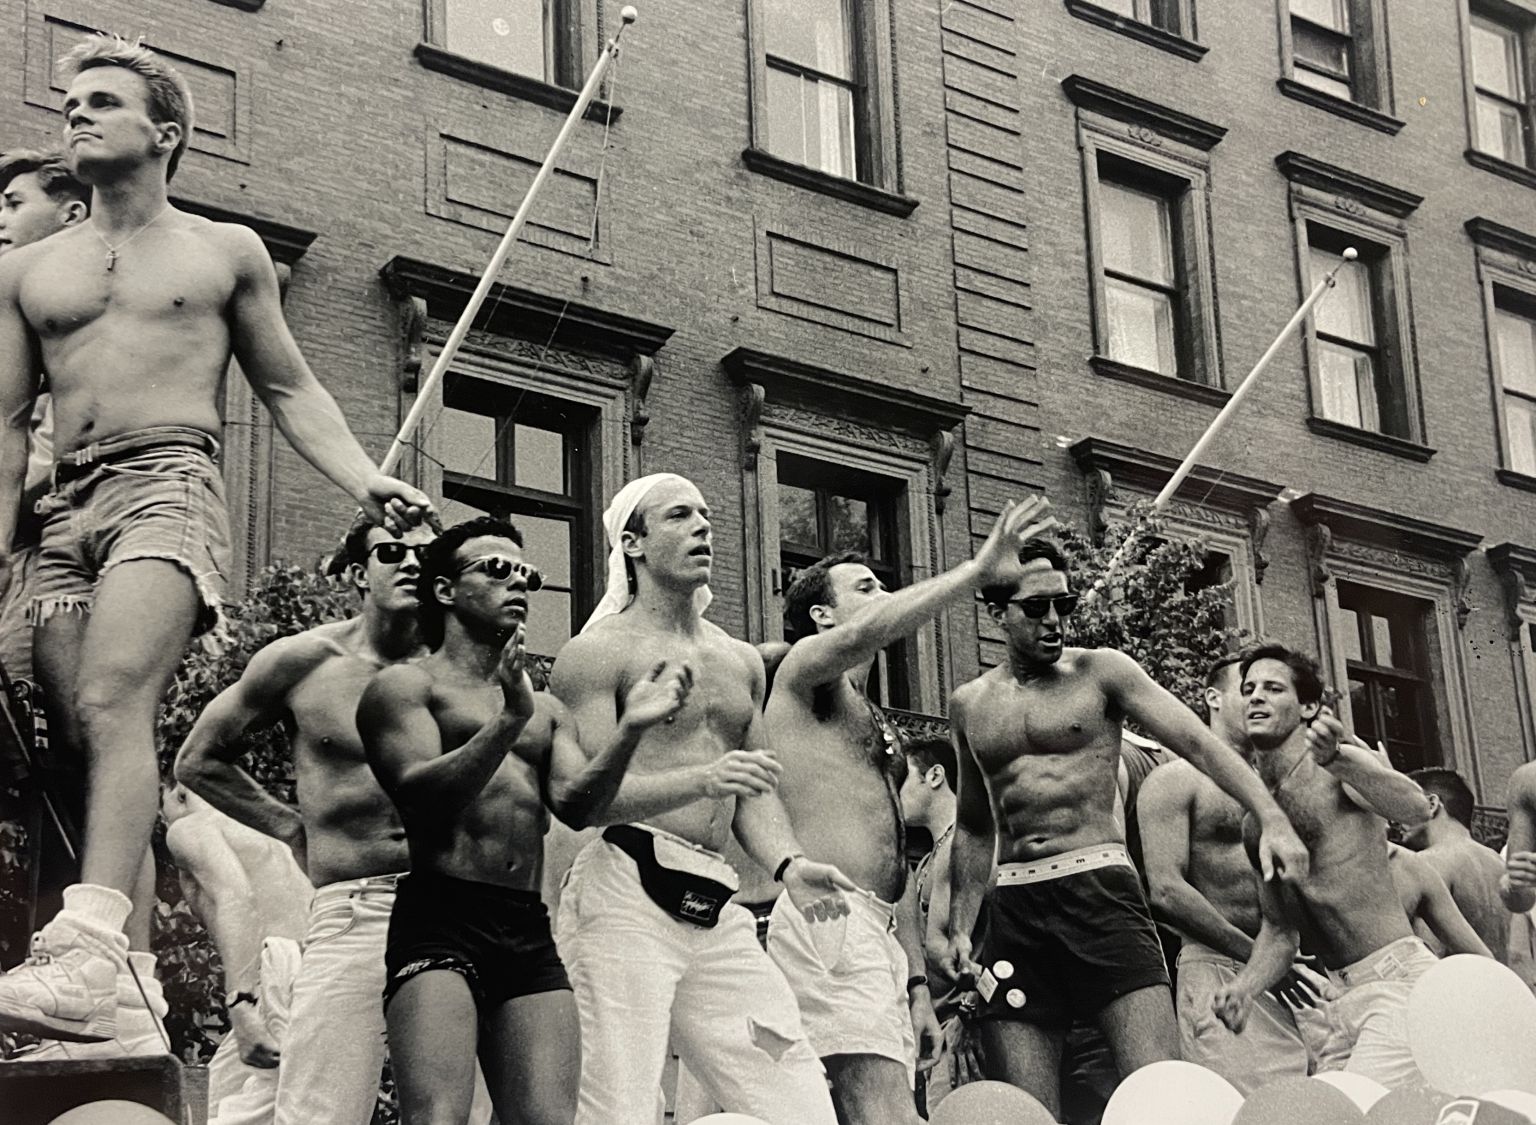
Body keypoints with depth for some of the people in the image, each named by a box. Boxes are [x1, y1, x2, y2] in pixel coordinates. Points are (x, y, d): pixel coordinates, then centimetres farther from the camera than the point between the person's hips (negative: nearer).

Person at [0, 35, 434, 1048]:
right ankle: (130, 973, -3)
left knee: (111, 703, -26)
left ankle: (86, 955, -40)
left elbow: (289, 388, 18)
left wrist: (364, 479, 2)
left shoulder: (226, 253, 15)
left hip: (171, 486, -4)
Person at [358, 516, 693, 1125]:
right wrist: (509, 722, -20)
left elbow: (577, 806, 9)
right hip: (439, 920, -5)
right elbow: (422, 793, -8)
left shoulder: (546, 710, 26)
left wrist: (629, 729, -7)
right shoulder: (405, 684, 9)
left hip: (530, 935, 6)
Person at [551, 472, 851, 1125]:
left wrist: (787, 864, 3)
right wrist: (701, 781, -23)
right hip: (625, 892, -6)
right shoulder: (598, 654, 1)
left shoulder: (742, 661, 22)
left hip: (716, 907, 7)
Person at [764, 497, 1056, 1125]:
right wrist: (979, 571, -23)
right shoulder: (804, 669, 7)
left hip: (878, 931, 9)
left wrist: (918, 984, 22)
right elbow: (860, 638, -19)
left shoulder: (880, 726, 31)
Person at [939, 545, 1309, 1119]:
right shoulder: (970, 705, 16)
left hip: (1099, 885, -3)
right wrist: (959, 928, 15)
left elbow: (1198, 743, -4)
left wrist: (1272, 819, -18)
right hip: (1014, 906, 3)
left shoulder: (1101, 672, 5)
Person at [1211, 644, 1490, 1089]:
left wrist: (1336, 760, -44)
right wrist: (1244, 989, -4)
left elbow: (1415, 807, -26)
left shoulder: (1342, 763, -5)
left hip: (1398, 976, -7)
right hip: (1341, 995, 8)